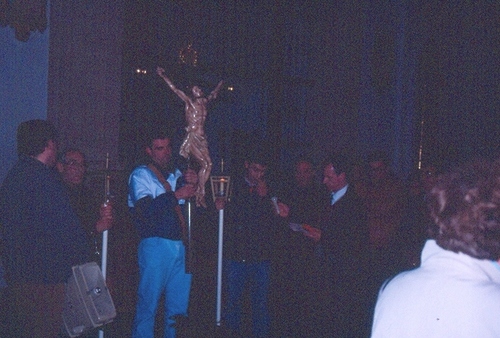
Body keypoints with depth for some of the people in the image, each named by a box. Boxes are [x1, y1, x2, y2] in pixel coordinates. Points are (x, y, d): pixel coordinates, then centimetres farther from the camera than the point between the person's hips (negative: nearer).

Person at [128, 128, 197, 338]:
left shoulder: (177, 175, 19)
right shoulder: (140, 175, 2)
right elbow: (145, 209, -14)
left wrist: (191, 186, -2)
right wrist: (176, 195, -15)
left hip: (181, 247, 5)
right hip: (156, 247, -5)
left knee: (179, 304, 9)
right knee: (148, 303, -1)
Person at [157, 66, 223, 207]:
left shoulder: (204, 102, 15)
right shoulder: (189, 102, 0)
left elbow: (213, 94, 34)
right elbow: (175, 89, -1)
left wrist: (220, 84, 46)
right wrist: (163, 76, -1)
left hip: (201, 137, 6)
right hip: (192, 137, -6)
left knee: (208, 164, -4)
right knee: (205, 164, -13)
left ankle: (199, 193, 0)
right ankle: (201, 193, -6)